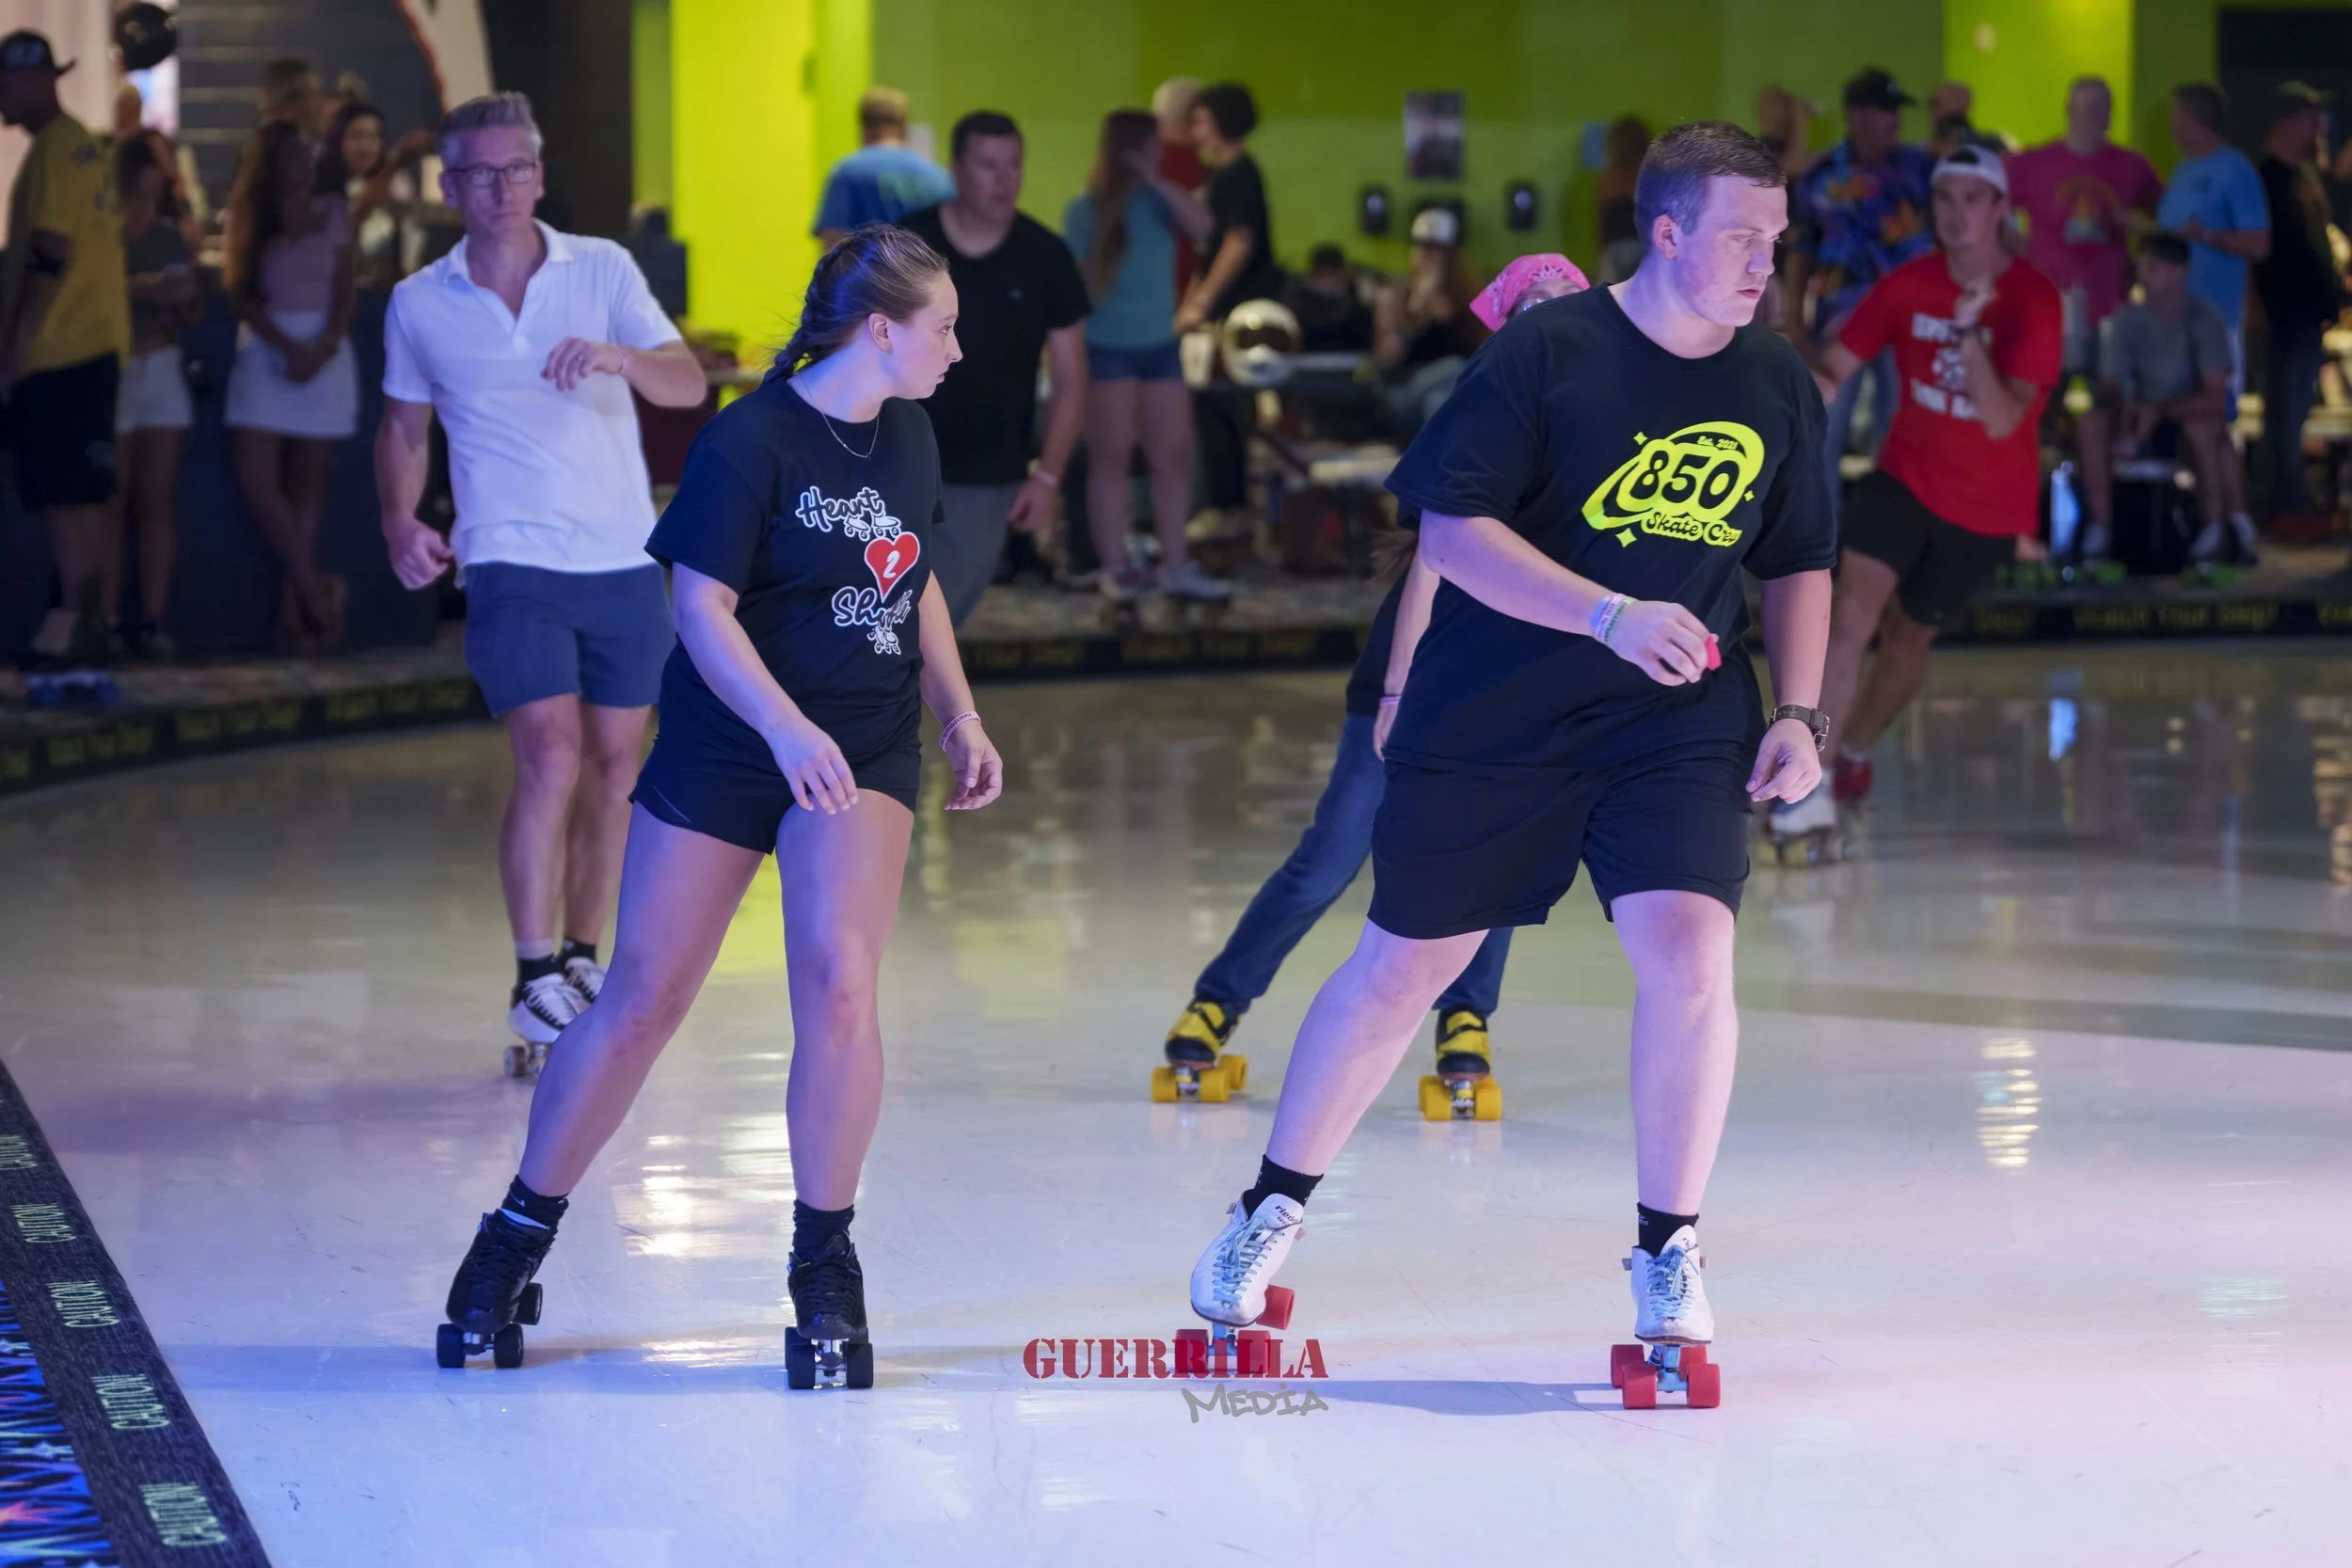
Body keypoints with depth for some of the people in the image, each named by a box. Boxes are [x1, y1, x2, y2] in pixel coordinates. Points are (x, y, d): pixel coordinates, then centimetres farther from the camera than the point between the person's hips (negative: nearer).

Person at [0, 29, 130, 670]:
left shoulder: (54, 149, -12)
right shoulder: (84, 146, 18)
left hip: (57, 352, -10)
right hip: (97, 348, 10)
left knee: (61, 494, -11)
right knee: (87, 493, 10)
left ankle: (76, 617, -14)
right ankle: (93, 618, 13)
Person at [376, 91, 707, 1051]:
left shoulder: (603, 269, 2)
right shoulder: (418, 305, 3)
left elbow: (688, 385, -5)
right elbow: (404, 426, 17)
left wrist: (619, 358, -25)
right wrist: (400, 523, 1)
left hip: (624, 559, 2)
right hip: (511, 565, -2)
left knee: (614, 765, 8)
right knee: (549, 759, -17)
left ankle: (580, 960, 24)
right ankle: (533, 981, -11)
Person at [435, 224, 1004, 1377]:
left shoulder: (906, 436, 5)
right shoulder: (749, 442, -15)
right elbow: (703, 606, -19)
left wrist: (958, 717, 11)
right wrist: (787, 729, -30)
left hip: (864, 749, 4)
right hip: (723, 750, -4)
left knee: (838, 985, -16)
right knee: (642, 998, 2)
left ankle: (823, 1258, -1)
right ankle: (516, 1240, 18)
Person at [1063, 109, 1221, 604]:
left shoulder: (1158, 201, 1)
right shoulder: (1085, 211, -9)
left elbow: (1203, 226, -16)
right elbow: (1079, 286, -8)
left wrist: (1154, 180, -19)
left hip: (1159, 344, 4)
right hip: (1107, 348, -4)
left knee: (1173, 455, 4)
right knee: (1112, 457, -1)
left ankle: (1176, 563, 11)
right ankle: (1114, 565, 3)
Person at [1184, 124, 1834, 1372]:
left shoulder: (1778, 386, 1)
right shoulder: (1547, 352, -13)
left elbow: (1800, 565, 13)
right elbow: (1450, 529, -16)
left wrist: (1797, 715, 1)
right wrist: (1613, 616, -25)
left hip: (1678, 723, 2)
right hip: (1492, 717, -2)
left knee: (1688, 943, -18)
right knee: (1403, 964, 8)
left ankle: (1666, 1251, -1)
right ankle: (1272, 1209, 28)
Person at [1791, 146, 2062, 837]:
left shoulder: (2033, 300, -18)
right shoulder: (1908, 285, -8)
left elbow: (2003, 421, -27)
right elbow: (1828, 380, -6)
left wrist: (1969, 333, -40)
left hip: (1985, 509, -1)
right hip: (1905, 476, 1)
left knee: (1909, 634, 12)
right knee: (1852, 612, -20)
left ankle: (1852, 753, 41)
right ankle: (1809, 787, -22)